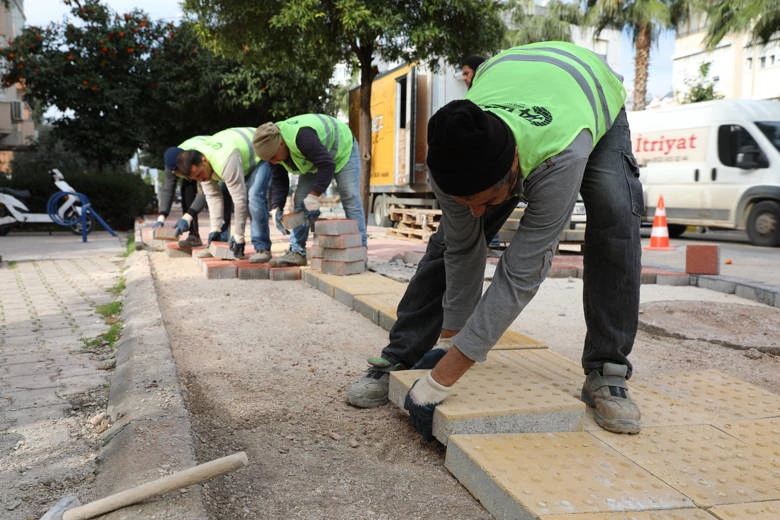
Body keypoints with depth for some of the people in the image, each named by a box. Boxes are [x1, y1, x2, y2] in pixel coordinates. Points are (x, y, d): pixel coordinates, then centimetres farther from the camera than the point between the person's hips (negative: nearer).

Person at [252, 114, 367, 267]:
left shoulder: (302, 137, -43)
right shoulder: (273, 148, -17)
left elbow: (327, 165, -39)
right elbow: (278, 180, -7)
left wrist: (313, 197, -36)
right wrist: (276, 207, -19)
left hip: (342, 150, -7)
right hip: (313, 158, 7)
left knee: (350, 199, -14)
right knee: (300, 200, -5)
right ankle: (297, 252, -4)